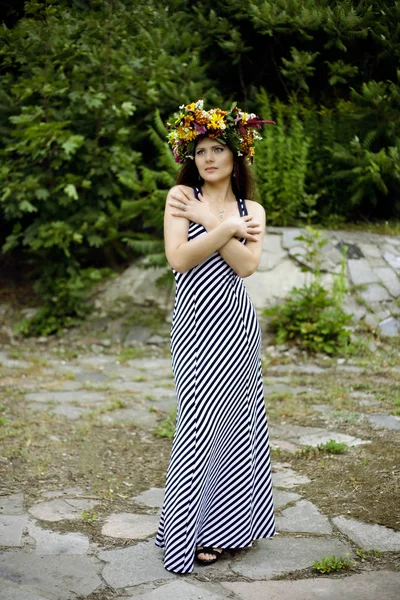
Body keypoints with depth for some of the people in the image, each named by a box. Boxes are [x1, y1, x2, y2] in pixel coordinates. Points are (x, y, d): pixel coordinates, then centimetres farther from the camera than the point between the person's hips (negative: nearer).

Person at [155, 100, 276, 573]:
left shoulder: (252, 210, 9)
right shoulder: (181, 196, 1)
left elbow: (245, 264, -8)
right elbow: (178, 258, -12)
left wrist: (210, 221, -11)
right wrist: (228, 228, -10)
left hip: (236, 323, 3)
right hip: (197, 324, -3)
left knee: (234, 418, 8)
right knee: (203, 422, -3)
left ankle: (223, 522, 24)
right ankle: (187, 536, 10)